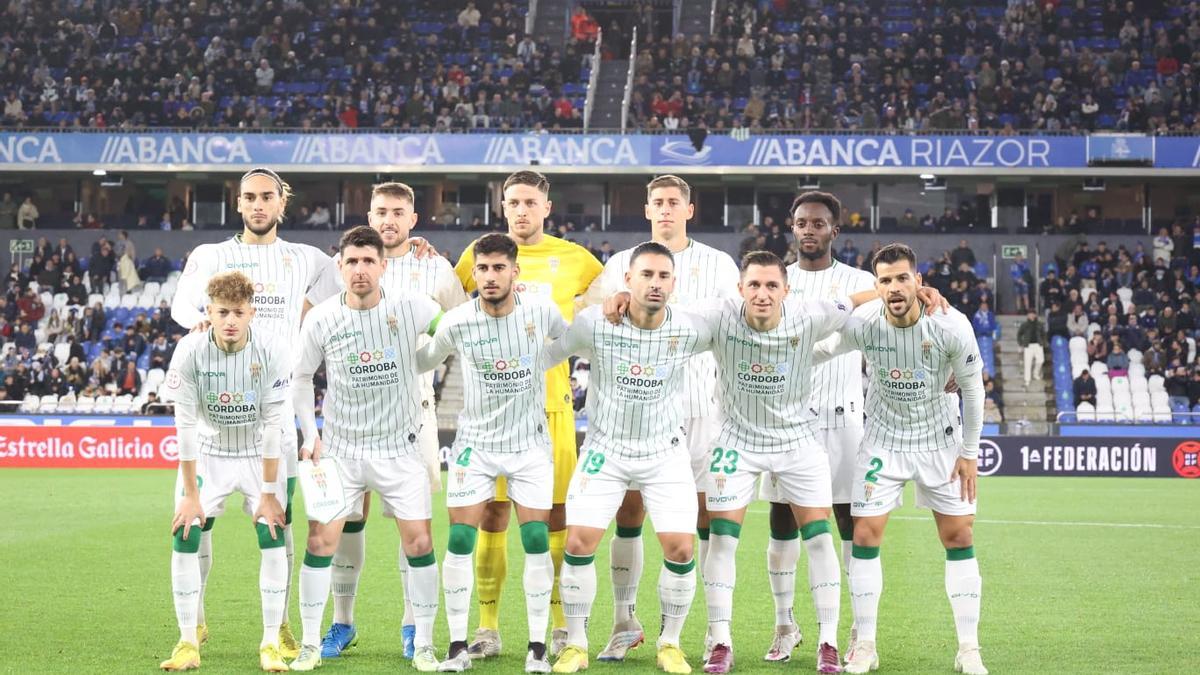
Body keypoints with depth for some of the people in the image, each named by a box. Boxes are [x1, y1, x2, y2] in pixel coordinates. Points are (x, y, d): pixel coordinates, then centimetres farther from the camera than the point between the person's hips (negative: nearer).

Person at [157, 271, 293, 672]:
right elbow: (186, 425, -17)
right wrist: (191, 495, -15)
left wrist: (268, 493, -17)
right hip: (207, 454, 1)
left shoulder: (272, 352, -22)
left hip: (259, 455, 0)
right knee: (185, 538, -11)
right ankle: (189, 640, 2)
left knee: (273, 538, -13)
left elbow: (272, 426, -18)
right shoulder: (190, 351, -21)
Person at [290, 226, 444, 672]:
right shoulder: (320, 320, -7)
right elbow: (301, 378, 7)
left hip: (400, 448, 0)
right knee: (320, 541, -5)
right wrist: (310, 434, 1)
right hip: (339, 449, 0)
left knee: (419, 542, -4)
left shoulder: (412, 308, -10)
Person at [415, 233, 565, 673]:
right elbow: (423, 362, 9)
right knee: (459, 542, -4)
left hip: (530, 443, 0)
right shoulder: (456, 323, -10)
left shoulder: (541, 312, -10)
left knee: (537, 542, -4)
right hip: (475, 443, 0)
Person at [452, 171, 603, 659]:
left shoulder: (574, 258, 5)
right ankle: (488, 627, 8)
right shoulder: (480, 253, 6)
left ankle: (561, 624, 11)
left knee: (557, 514, 1)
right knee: (492, 513, 0)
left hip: (552, 402, 0)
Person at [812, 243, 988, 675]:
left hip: (941, 442, 0)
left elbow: (972, 388, -7)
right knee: (865, 537, -5)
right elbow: (815, 353, 1)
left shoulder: (951, 327, -20)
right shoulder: (861, 326, -19)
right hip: (883, 441, 0)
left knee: (959, 538, -1)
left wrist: (969, 452, -5)